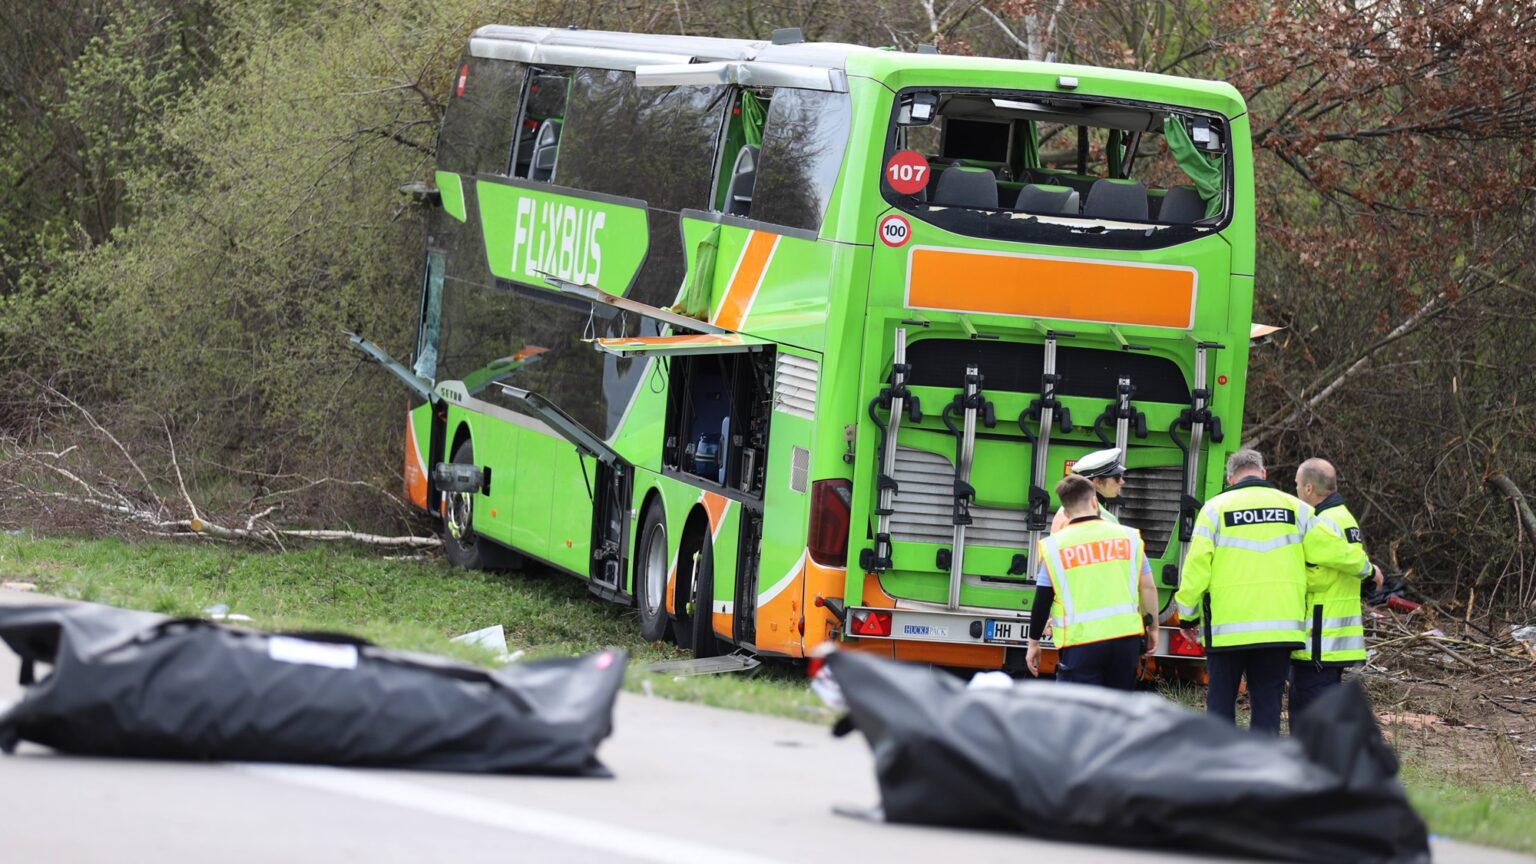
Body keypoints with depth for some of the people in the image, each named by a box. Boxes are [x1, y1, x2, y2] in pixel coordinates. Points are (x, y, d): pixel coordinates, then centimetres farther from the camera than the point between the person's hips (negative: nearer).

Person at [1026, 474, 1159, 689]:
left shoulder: (1054, 545, -1)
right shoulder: (1129, 537, 5)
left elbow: (1042, 602, 2)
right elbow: (1147, 587, 6)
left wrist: (1034, 643, 13)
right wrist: (1152, 627, 19)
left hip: (1080, 642, -3)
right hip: (1126, 637, 3)